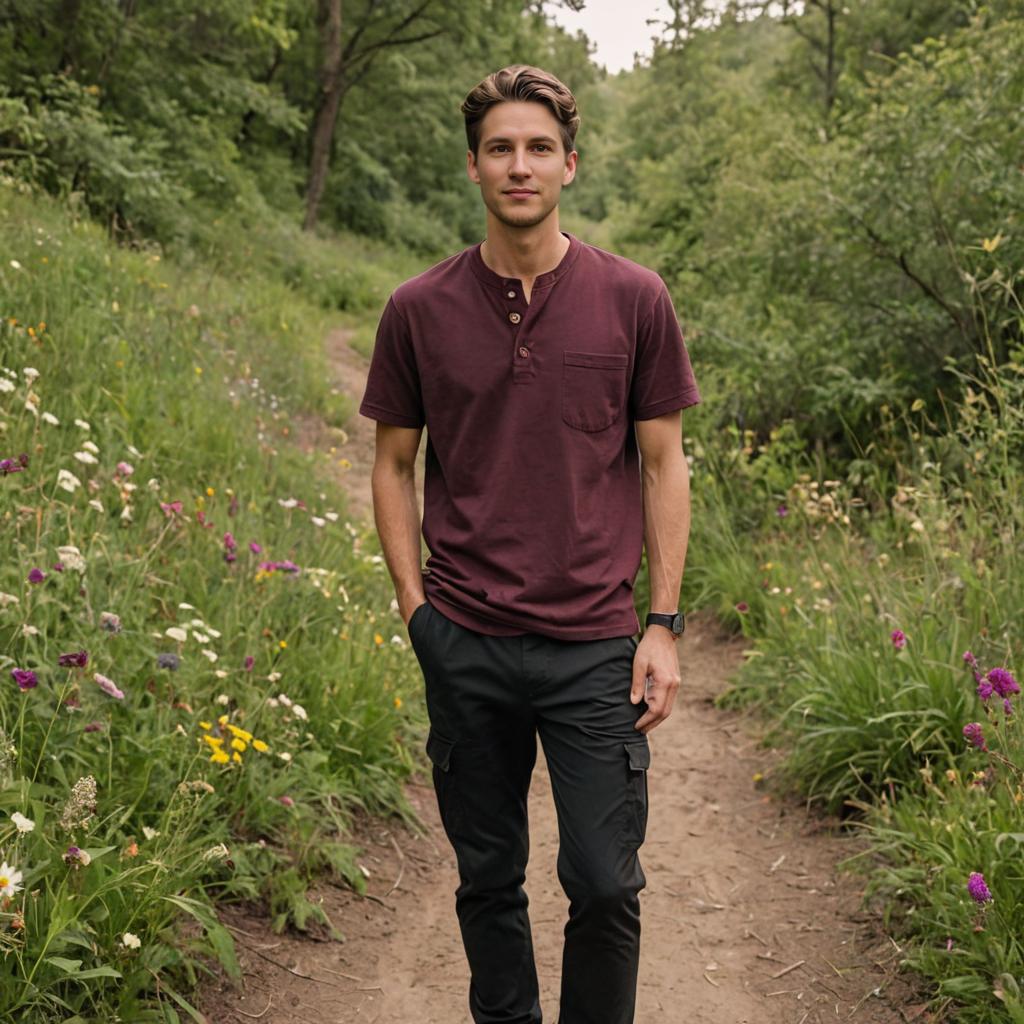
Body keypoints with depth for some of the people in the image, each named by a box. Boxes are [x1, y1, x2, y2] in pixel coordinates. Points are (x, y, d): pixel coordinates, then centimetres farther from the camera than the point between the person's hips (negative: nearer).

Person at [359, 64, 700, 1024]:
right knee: (488, 878, 13)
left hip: (594, 646, -1)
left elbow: (662, 464, 4)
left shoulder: (633, 300, 0)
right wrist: (415, 605, 1)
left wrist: (663, 625, -1)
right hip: (465, 646, 1)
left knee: (604, 884, 0)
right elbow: (393, 465, 10)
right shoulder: (419, 310, 2)